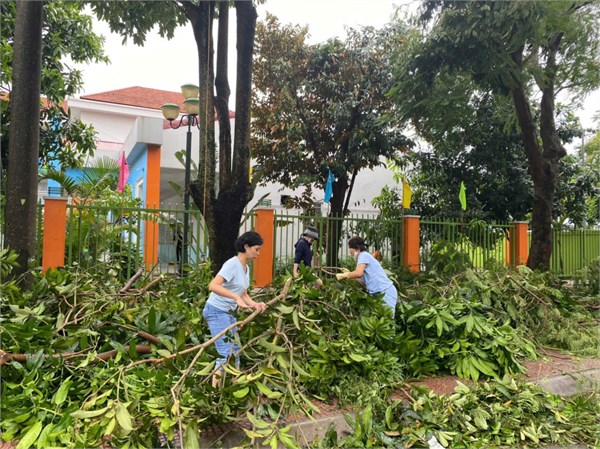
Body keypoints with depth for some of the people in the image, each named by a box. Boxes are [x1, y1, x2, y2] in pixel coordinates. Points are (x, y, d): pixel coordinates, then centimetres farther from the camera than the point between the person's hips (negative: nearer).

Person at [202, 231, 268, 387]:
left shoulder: (246, 268, 8)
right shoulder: (232, 264, -20)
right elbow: (213, 286, -33)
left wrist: (254, 304, -7)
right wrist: (236, 297, -41)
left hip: (229, 313, 10)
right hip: (217, 311, -10)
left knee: (235, 350, 15)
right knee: (226, 352, -13)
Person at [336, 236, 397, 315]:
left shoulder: (363, 255, -7)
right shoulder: (365, 256, 19)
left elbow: (358, 273, -24)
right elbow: (364, 281, 15)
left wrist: (344, 275, -10)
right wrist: (349, 274, 14)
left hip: (385, 292, -10)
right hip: (380, 293, 10)